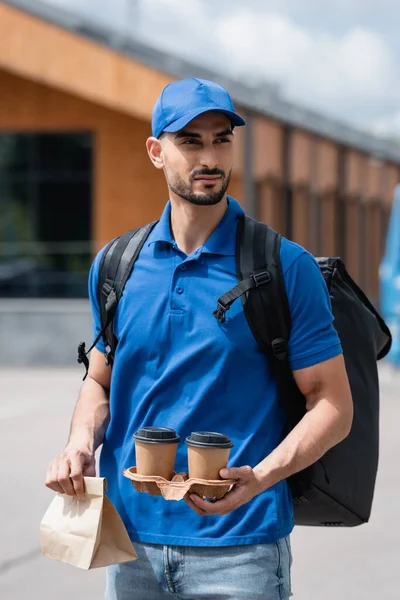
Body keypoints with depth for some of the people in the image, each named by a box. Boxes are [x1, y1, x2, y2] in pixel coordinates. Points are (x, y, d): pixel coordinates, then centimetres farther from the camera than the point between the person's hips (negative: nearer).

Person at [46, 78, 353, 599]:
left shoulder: (286, 267, -6)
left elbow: (333, 404, -7)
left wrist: (260, 478, -22)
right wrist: (81, 443, -4)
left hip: (238, 546, -4)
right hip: (132, 540, 4)